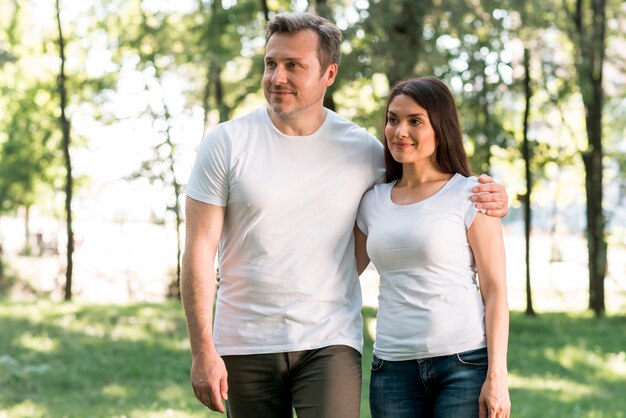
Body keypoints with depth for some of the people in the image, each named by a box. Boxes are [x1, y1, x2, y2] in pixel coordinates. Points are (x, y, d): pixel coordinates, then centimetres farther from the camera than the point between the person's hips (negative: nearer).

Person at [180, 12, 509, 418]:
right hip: (244, 346, 1)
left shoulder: (362, 150, 2)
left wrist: (486, 196, -3)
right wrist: (203, 350, -8)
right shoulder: (226, 144, -2)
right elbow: (200, 249, -2)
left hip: (329, 342, 0)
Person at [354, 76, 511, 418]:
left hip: (465, 363, -4)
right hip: (393, 368, 4)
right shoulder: (374, 202, 12)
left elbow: (495, 290, -4)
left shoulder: (470, 194, -1)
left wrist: (497, 376, -10)